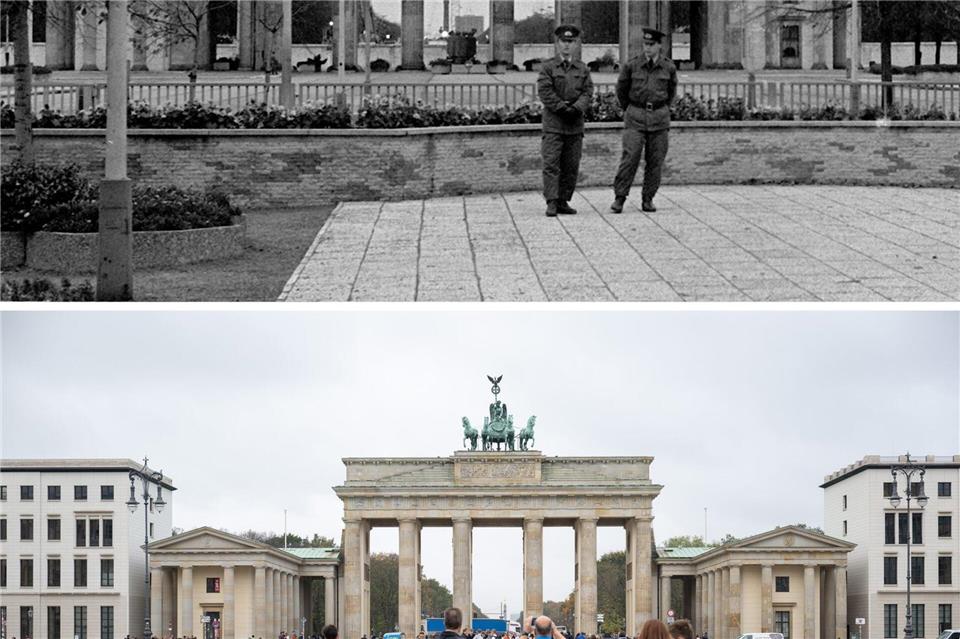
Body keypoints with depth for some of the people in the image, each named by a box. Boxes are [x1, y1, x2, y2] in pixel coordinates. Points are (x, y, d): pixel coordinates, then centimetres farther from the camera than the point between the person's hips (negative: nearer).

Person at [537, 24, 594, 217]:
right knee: (551, 164, -10)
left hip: (575, 123, 4)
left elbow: (587, 92, 3)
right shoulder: (548, 68, 2)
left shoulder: (582, 69, 13)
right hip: (553, 123, -4)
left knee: (571, 166, 3)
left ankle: (563, 202, 9)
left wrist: (577, 108, -16)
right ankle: (551, 203, -13)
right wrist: (563, 108, -16)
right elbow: (545, 92, -8)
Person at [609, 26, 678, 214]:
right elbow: (621, 90, 12)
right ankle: (619, 199, -6)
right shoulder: (632, 66, -3)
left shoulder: (669, 68, 1)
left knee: (655, 162, 2)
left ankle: (648, 199, 11)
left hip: (659, 116, 2)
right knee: (630, 158, -10)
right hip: (635, 118, -2)